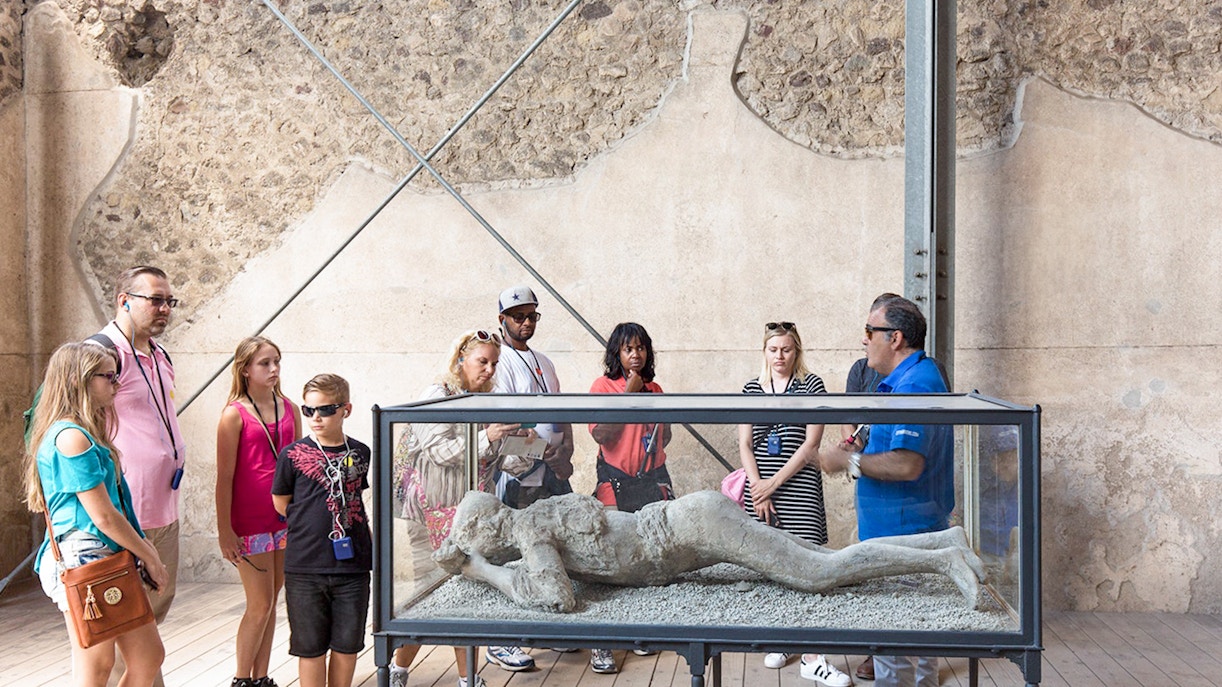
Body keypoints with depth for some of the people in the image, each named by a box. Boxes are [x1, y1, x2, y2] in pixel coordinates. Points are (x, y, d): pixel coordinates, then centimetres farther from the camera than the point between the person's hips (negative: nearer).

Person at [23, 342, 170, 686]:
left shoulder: (85, 433, 15)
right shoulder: (72, 437, -16)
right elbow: (103, 516, -17)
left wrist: (144, 550, 11)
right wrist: (150, 558, -7)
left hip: (110, 560, 10)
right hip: (83, 558, -10)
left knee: (148, 657, 11)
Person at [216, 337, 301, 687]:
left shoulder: (289, 409, 7)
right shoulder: (235, 414, -8)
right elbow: (224, 477, -8)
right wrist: (224, 529, -10)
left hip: (286, 519, 5)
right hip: (250, 523, -5)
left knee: (271, 602, 12)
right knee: (260, 605, -1)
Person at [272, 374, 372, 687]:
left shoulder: (361, 453, 3)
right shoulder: (292, 454, -4)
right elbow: (280, 503, 6)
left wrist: (365, 536, 10)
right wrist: (311, 527, 3)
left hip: (352, 564, 2)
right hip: (305, 567, -2)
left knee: (347, 644, 11)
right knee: (311, 646, 8)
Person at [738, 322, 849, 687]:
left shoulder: (812, 385, 1)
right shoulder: (752, 388, 11)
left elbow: (811, 444, -5)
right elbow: (745, 445, 8)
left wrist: (774, 483, -9)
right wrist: (758, 488, -5)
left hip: (799, 486, -3)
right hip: (760, 486, 3)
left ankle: (812, 657, -7)